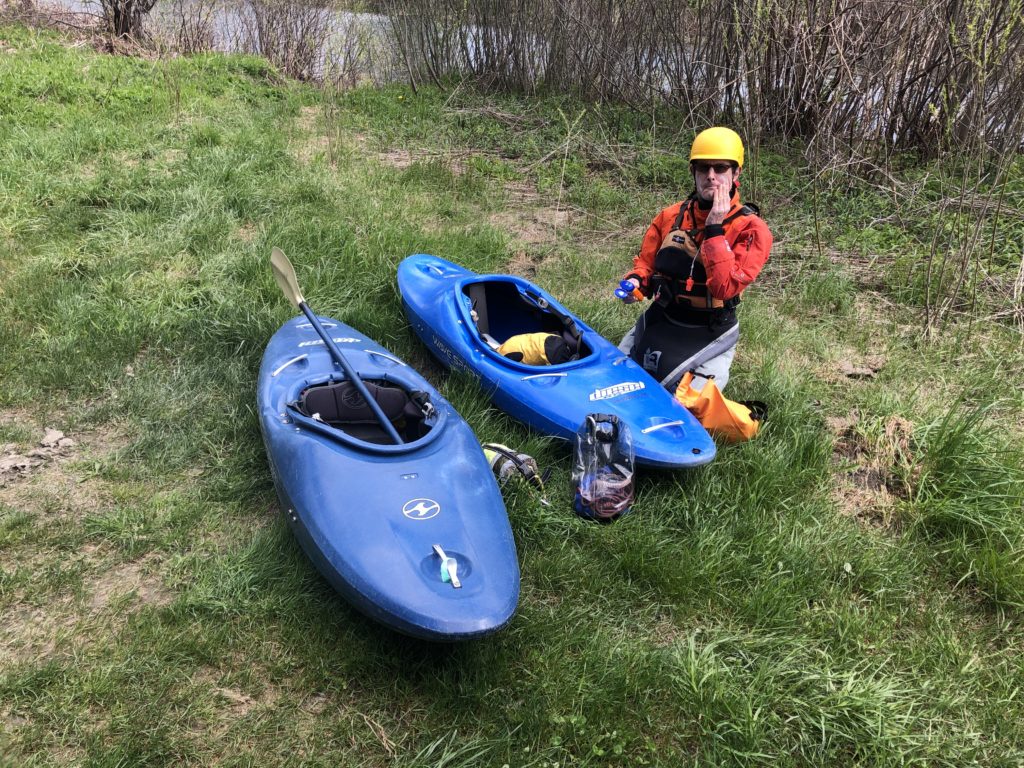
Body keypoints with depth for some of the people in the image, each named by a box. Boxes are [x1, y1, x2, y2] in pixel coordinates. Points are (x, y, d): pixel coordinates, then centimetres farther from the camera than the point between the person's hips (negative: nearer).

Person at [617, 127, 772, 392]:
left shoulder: (750, 228, -13)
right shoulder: (671, 216, 1)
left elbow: (724, 287, -26)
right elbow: (646, 262, 13)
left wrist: (714, 229, -27)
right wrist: (635, 281, -10)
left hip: (708, 335, -4)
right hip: (658, 322, 5)